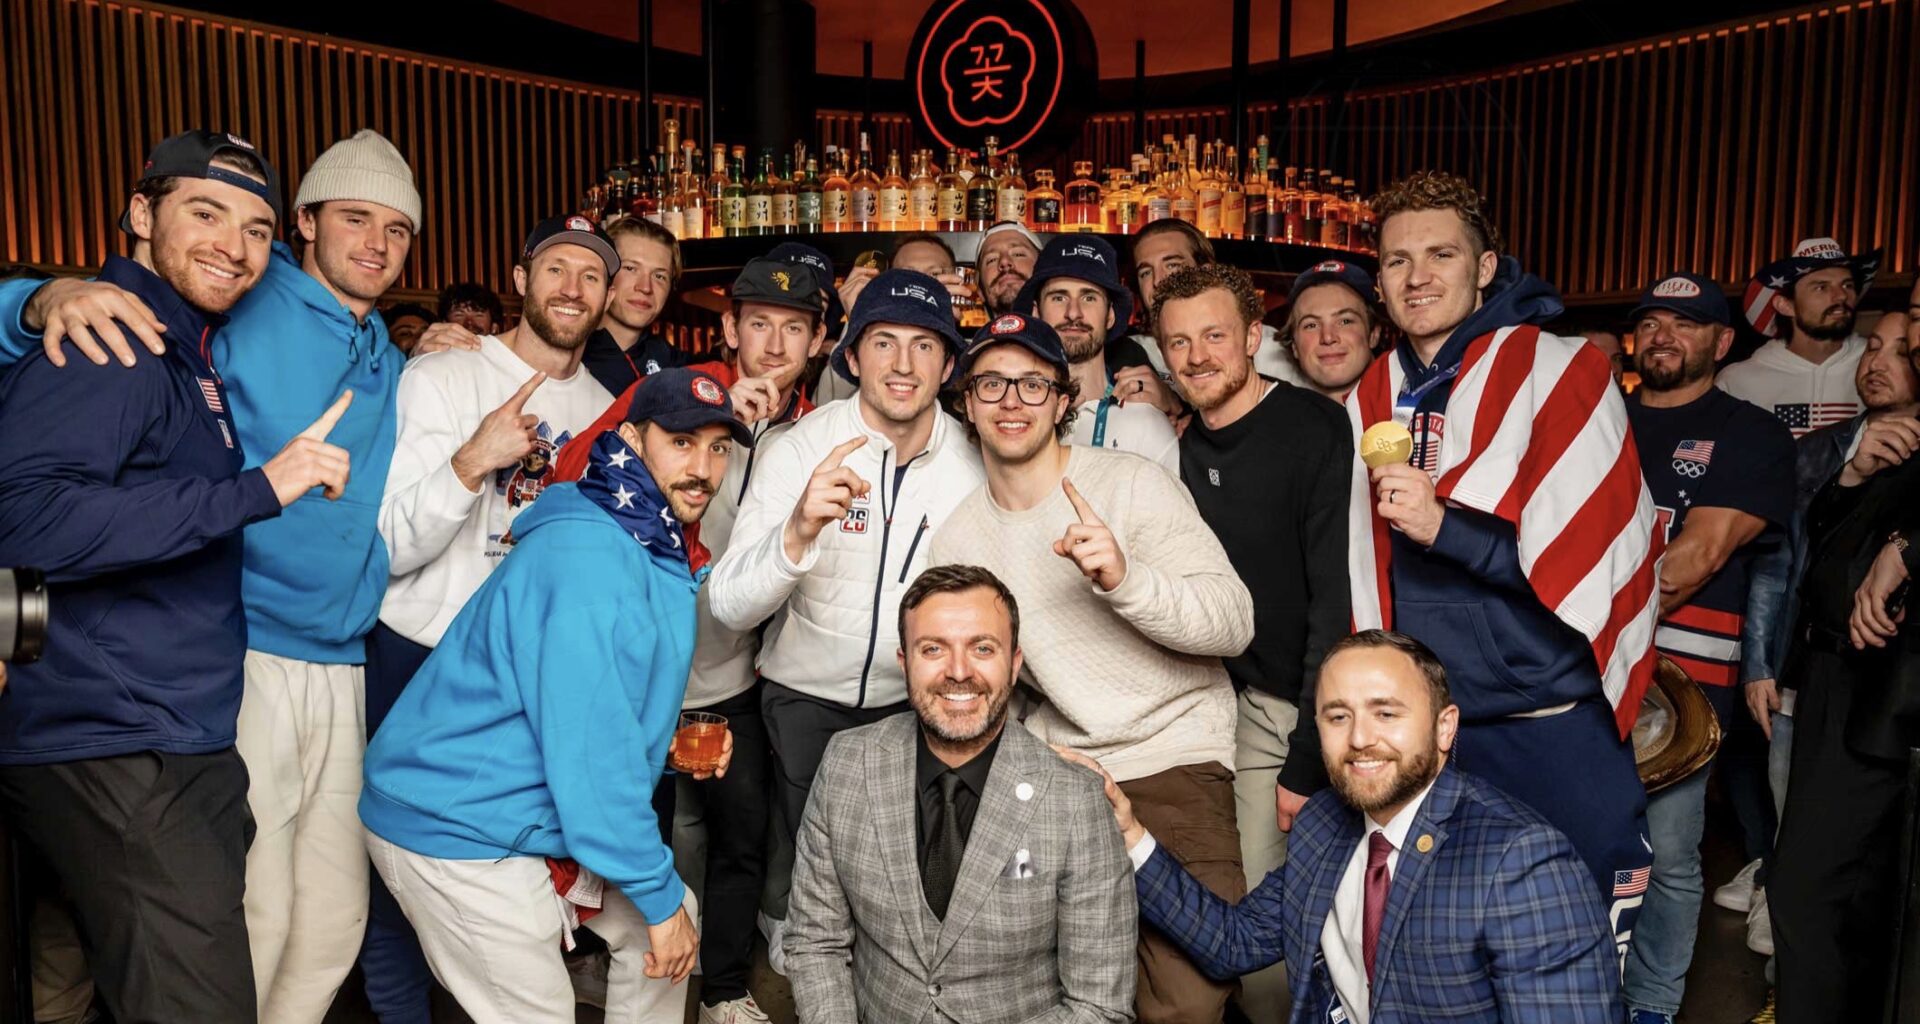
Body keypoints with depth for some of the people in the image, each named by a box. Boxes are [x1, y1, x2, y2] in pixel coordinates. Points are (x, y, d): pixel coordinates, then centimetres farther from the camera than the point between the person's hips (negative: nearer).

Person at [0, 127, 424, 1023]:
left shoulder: (392, 366, 16)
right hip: (245, 659, -6)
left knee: (334, 916, 13)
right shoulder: (237, 315, -3)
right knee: (249, 918, -3)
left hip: (343, 670, 6)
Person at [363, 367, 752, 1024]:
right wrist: (659, 894, -20)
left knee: (668, 925, 15)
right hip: (458, 834, -10)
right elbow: (588, 745, -27)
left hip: (538, 817, 10)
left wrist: (675, 741, 5)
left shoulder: (658, 551, 7)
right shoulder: (587, 552, -25)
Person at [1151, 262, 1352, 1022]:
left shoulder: (1314, 431, -13)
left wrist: (1308, 758, -16)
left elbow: (1335, 597, -16)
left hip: (1294, 708, -5)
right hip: (1232, 697, 5)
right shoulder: (1187, 449, 7)